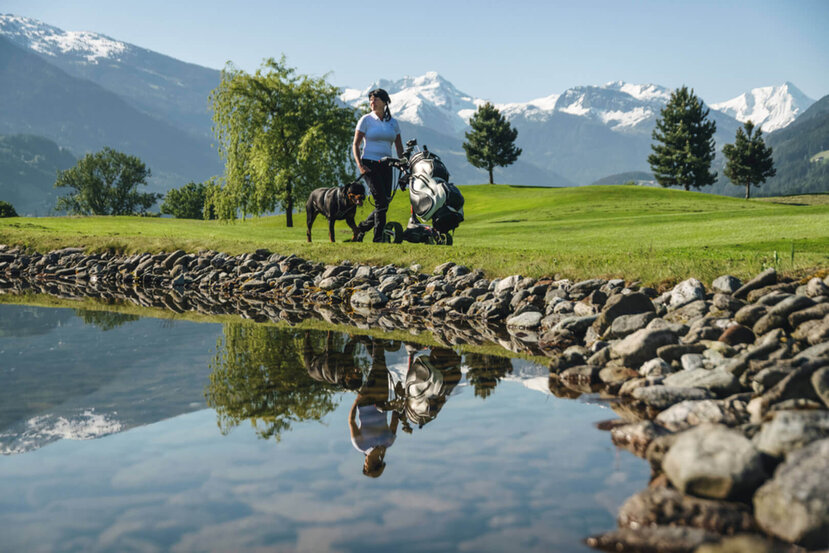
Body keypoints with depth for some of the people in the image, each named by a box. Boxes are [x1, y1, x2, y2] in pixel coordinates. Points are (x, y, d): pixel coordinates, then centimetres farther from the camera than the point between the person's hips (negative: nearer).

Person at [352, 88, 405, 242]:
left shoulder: (393, 122, 11)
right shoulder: (366, 120, 0)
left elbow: (399, 148, 16)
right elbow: (356, 144, -1)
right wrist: (360, 165, -14)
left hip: (386, 166, 5)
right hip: (370, 164, -5)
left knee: (384, 204, 2)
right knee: (381, 202, -15)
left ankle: (360, 229, 21)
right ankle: (379, 238, -8)